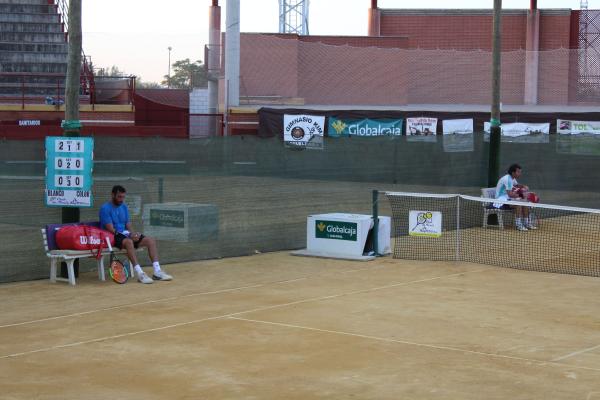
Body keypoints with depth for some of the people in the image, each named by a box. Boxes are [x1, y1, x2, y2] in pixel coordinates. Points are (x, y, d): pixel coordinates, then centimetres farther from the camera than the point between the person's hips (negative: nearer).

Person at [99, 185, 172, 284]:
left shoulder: (124, 207, 14)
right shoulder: (105, 208, -9)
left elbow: (128, 224, 13)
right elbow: (110, 229, -16)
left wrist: (133, 233, -11)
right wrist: (128, 235, -22)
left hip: (125, 235, 7)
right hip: (112, 237, -7)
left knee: (150, 240, -12)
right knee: (129, 242, -40)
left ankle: (157, 272, -20)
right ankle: (140, 273, -43)